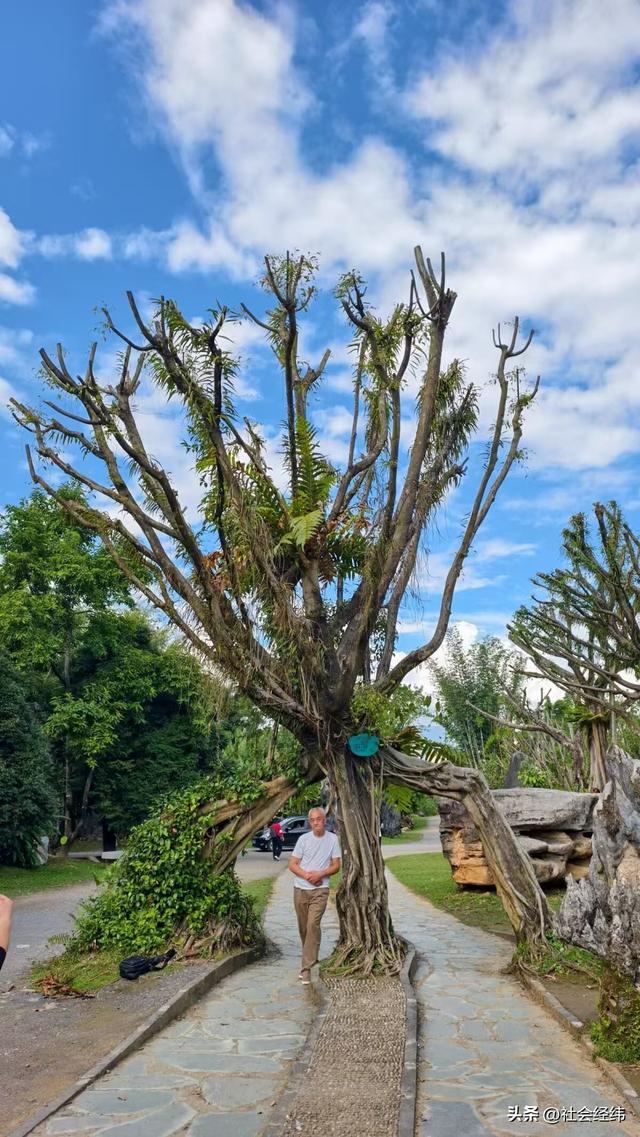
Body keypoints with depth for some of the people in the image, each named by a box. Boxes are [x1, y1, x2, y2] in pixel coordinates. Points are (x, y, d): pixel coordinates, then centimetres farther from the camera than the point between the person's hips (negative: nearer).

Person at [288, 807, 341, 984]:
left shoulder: (333, 839, -2)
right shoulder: (303, 839, -1)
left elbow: (336, 866, 0)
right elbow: (292, 864, 1)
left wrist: (320, 874, -16)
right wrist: (306, 875, -15)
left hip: (320, 890, -2)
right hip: (300, 888, 2)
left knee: (313, 925, -15)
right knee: (303, 926, 12)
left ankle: (306, 968, -12)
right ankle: (311, 957, 35)